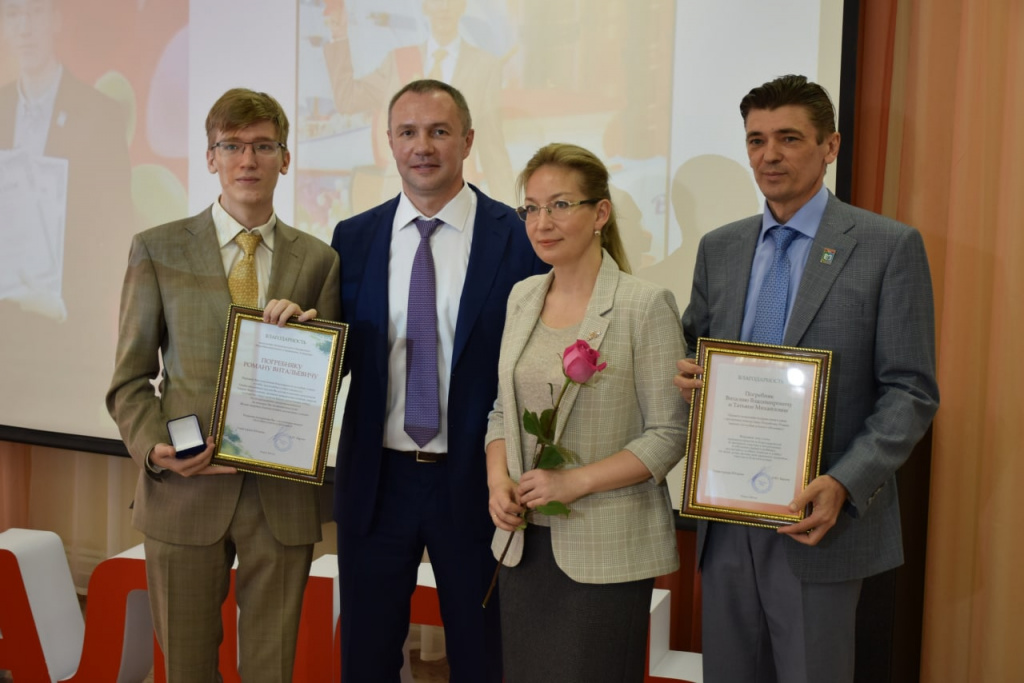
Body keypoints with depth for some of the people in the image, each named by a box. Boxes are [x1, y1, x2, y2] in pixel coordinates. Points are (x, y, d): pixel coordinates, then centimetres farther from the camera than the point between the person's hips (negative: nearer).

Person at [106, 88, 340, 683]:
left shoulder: (318, 260, 7)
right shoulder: (158, 249, 4)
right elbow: (130, 379, 5)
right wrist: (154, 447, -13)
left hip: (283, 497, 1)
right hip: (184, 487, -1)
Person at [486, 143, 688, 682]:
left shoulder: (645, 305, -9)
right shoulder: (522, 297, 8)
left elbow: (669, 434, -11)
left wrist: (574, 482, -18)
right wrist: (498, 480, -3)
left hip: (605, 549, -5)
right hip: (524, 540, 5)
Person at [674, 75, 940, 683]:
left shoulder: (889, 247, -5)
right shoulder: (719, 249, 10)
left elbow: (911, 394, -7)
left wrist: (844, 485, -20)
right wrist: (687, 375, -4)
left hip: (818, 517, -4)